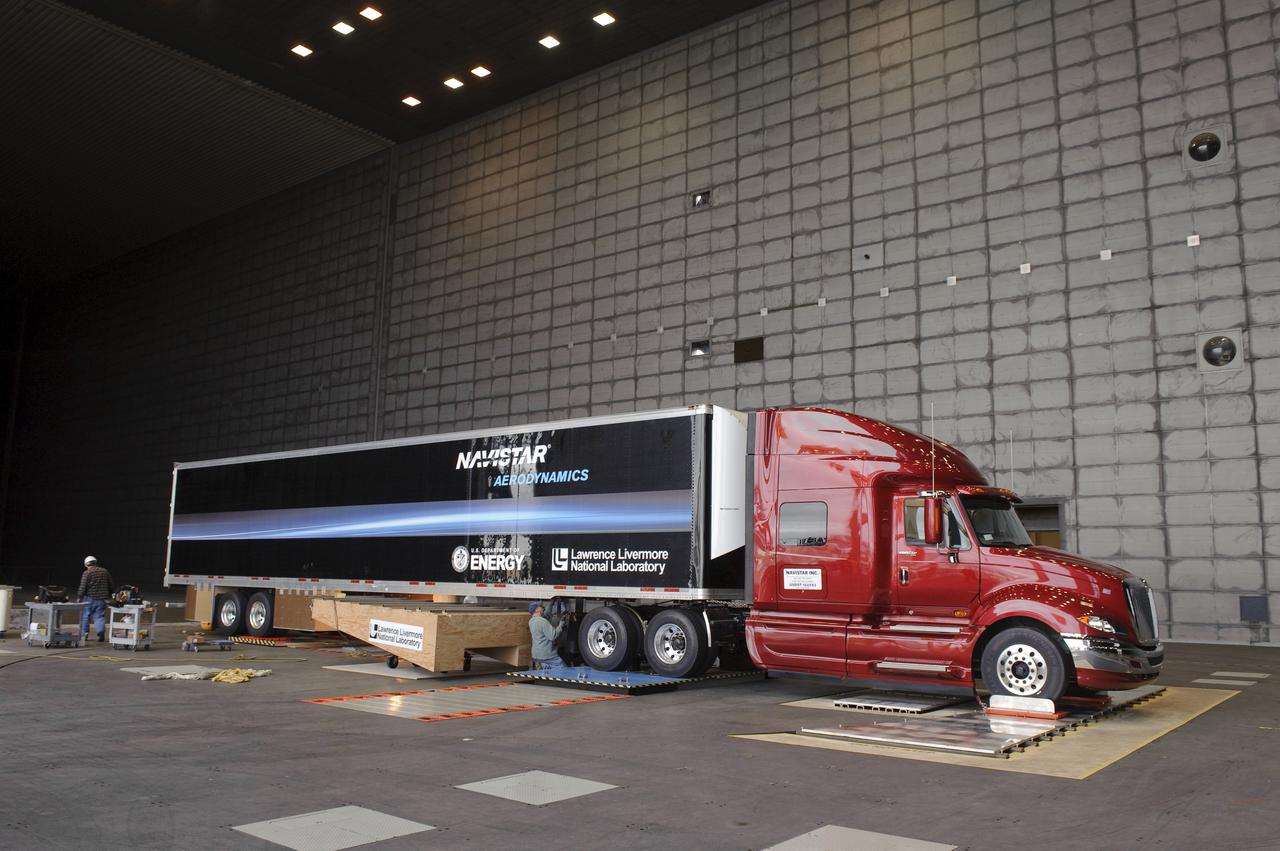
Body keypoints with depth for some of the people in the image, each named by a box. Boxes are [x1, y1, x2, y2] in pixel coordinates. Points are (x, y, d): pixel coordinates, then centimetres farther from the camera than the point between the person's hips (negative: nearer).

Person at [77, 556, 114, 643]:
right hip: (101, 599, 4)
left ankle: (84, 634, 10)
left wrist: (80, 597, -2)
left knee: (85, 616, 10)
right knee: (100, 616, 5)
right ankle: (101, 631, -14)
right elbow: (112, 586, 14)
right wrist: (109, 595, 25)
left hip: (89, 598, -4)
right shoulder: (105, 571, 9)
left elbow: (83, 587, -12)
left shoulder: (87, 573, -7)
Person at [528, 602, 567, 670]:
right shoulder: (542, 621, -18)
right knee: (565, 670, -5)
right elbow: (552, 636, -22)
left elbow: (546, 615, 23)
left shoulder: (531, 621, 9)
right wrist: (561, 625, -13)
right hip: (547, 655, -9)